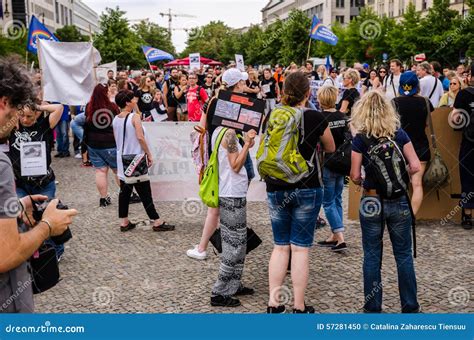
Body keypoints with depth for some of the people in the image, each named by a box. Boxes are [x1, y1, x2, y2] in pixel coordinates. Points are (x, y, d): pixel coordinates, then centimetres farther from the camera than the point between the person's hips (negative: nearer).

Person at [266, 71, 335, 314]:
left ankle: (273, 303, 13)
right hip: (306, 189, -3)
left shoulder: (273, 117, 1)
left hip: (276, 189, 3)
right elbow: (331, 149, 11)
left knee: (280, 246, 12)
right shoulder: (315, 118, -6)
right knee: (300, 248, 3)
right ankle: (299, 307, 8)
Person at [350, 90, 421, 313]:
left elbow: (355, 176, -11)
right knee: (404, 255, 12)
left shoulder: (360, 138, -8)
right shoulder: (399, 134, -2)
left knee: (372, 256, 10)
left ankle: (372, 307, 18)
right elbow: (415, 167, -6)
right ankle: (410, 306, 18)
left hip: (371, 202, -1)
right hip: (398, 201, 2)